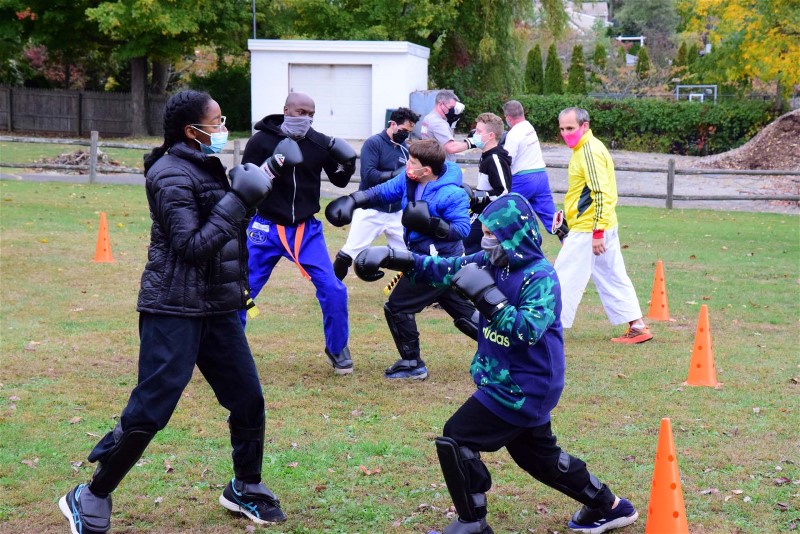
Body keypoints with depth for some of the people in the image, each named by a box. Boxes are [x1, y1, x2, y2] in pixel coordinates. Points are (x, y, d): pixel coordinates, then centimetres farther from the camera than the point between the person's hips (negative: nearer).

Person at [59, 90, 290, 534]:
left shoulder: (208, 168, 13)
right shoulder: (173, 177, -15)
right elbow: (192, 246, -21)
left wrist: (263, 178, 15)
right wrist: (238, 201, -21)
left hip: (216, 309, 9)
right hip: (174, 311, -9)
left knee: (248, 398, 9)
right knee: (148, 411, -9)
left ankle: (245, 489, 28)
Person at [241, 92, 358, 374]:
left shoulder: (320, 143, -2)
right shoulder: (262, 141, -10)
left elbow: (339, 181, 9)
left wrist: (347, 165, -13)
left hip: (306, 229, 2)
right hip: (266, 228, -2)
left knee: (333, 290, -5)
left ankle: (337, 350, 15)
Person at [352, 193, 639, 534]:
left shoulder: (541, 278, -21)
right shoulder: (492, 262, 2)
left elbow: (526, 331, -33)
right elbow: (445, 270, 3)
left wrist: (487, 295, -36)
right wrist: (394, 259, -6)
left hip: (522, 388, -9)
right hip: (522, 385, 9)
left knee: (456, 439, -8)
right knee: (538, 455, 22)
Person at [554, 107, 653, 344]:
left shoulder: (590, 151, -16)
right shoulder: (584, 149, 15)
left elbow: (602, 193, -23)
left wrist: (597, 232, -24)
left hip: (588, 231, -10)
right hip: (601, 228, 10)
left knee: (565, 279, -3)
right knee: (613, 278, 13)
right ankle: (638, 327, 16)